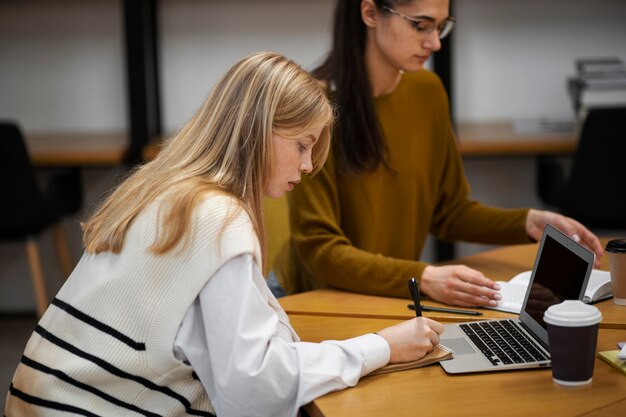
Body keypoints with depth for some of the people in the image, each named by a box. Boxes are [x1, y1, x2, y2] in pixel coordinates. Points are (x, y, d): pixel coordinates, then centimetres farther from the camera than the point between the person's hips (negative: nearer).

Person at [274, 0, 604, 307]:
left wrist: (529, 223, -3)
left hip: (393, 298, 6)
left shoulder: (427, 91, 3)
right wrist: (422, 279, -30)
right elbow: (317, 248, -19)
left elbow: (448, 212, 13)